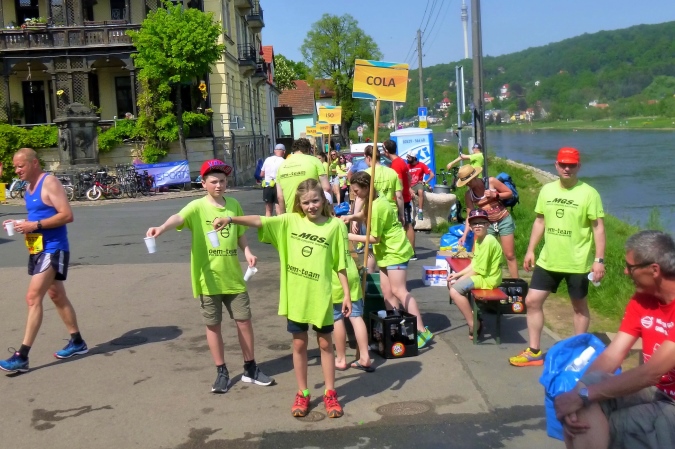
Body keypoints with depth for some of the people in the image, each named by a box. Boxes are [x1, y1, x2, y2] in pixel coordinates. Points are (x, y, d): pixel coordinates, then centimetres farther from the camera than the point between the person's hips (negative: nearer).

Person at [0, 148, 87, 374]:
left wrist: (34, 225, -24)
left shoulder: (50, 183, -14)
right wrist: (21, 223, 4)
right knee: (57, 296, 17)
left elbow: (67, 215, -22)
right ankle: (77, 342, 29)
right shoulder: (30, 187, 13)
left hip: (53, 250, -10)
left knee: (33, 297, -14)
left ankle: (22, 356, -12)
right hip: (39, 250, 10)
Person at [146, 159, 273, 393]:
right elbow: (178, 217, -30)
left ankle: (250, 369, 24)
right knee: (213, 325, 7)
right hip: (208, 277, -3)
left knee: (244, 319, 8)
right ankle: (222, 372, 21)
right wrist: (161, 228, -50)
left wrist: (247, 251, -2)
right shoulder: (197, 207, -9)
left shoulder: (234, 204, 5)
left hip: (233, 275, 4)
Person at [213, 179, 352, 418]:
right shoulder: (290, 221, -1)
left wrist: (346, 293, -2)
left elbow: (340, 264, -3)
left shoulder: (335, 225, -6)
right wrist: (231, 219, -24)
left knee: (325, 343, 11)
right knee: (299, 344, 12)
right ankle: (302, 393, 26)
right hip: (295, 295, 2)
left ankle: (330, 393, 24)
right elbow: (260, 221, -10)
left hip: (320, 296, -2)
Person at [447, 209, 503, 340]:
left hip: (488, 279, -11)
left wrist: (459, 279, -12)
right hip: (480, 275, 11)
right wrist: (457, 275, 4)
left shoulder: (488, 241, -20)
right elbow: (473, 265, 14)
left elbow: (478, 270, -20)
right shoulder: (478, 239, 12)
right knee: (451, 283, 16)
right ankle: (471, 315, 15)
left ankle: (474, 325, -13)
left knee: (455, 290, -23)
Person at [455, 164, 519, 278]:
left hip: (504, 221, -3)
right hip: (487, 224, 3)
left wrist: (495, 195, -21)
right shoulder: (468, 194, -6)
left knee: (510, 255, 0)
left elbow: (510, 193, -4)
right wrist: (465, 235, -15)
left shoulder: (491, 181, -13)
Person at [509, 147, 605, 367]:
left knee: (579, 307, 11)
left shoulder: (589, 193, -11)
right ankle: (534, 352, 17)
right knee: (532, 301, 5)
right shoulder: (547, 190, 4)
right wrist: (530, 250, 11)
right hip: (548, 260, 5)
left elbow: (598, 227, -10)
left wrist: (599, 260, -15)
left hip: (577, 263, -5)